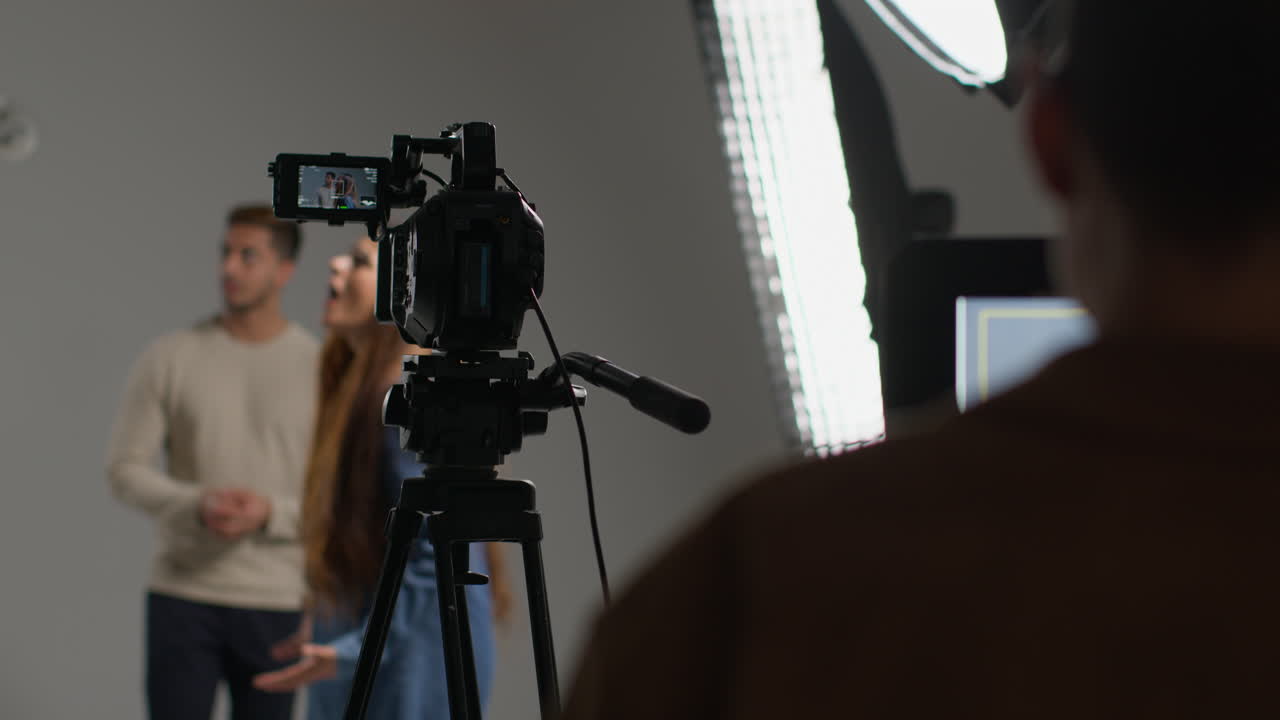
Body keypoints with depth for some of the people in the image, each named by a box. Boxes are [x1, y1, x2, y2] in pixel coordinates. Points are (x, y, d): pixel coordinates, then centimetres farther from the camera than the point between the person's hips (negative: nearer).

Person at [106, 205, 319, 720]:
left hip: (278, 605, 0)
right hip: (181, 598, 0)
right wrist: (196, 506, -17)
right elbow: (125, 469, 1)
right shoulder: (168, 359, 1)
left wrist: (271, 513, -19)